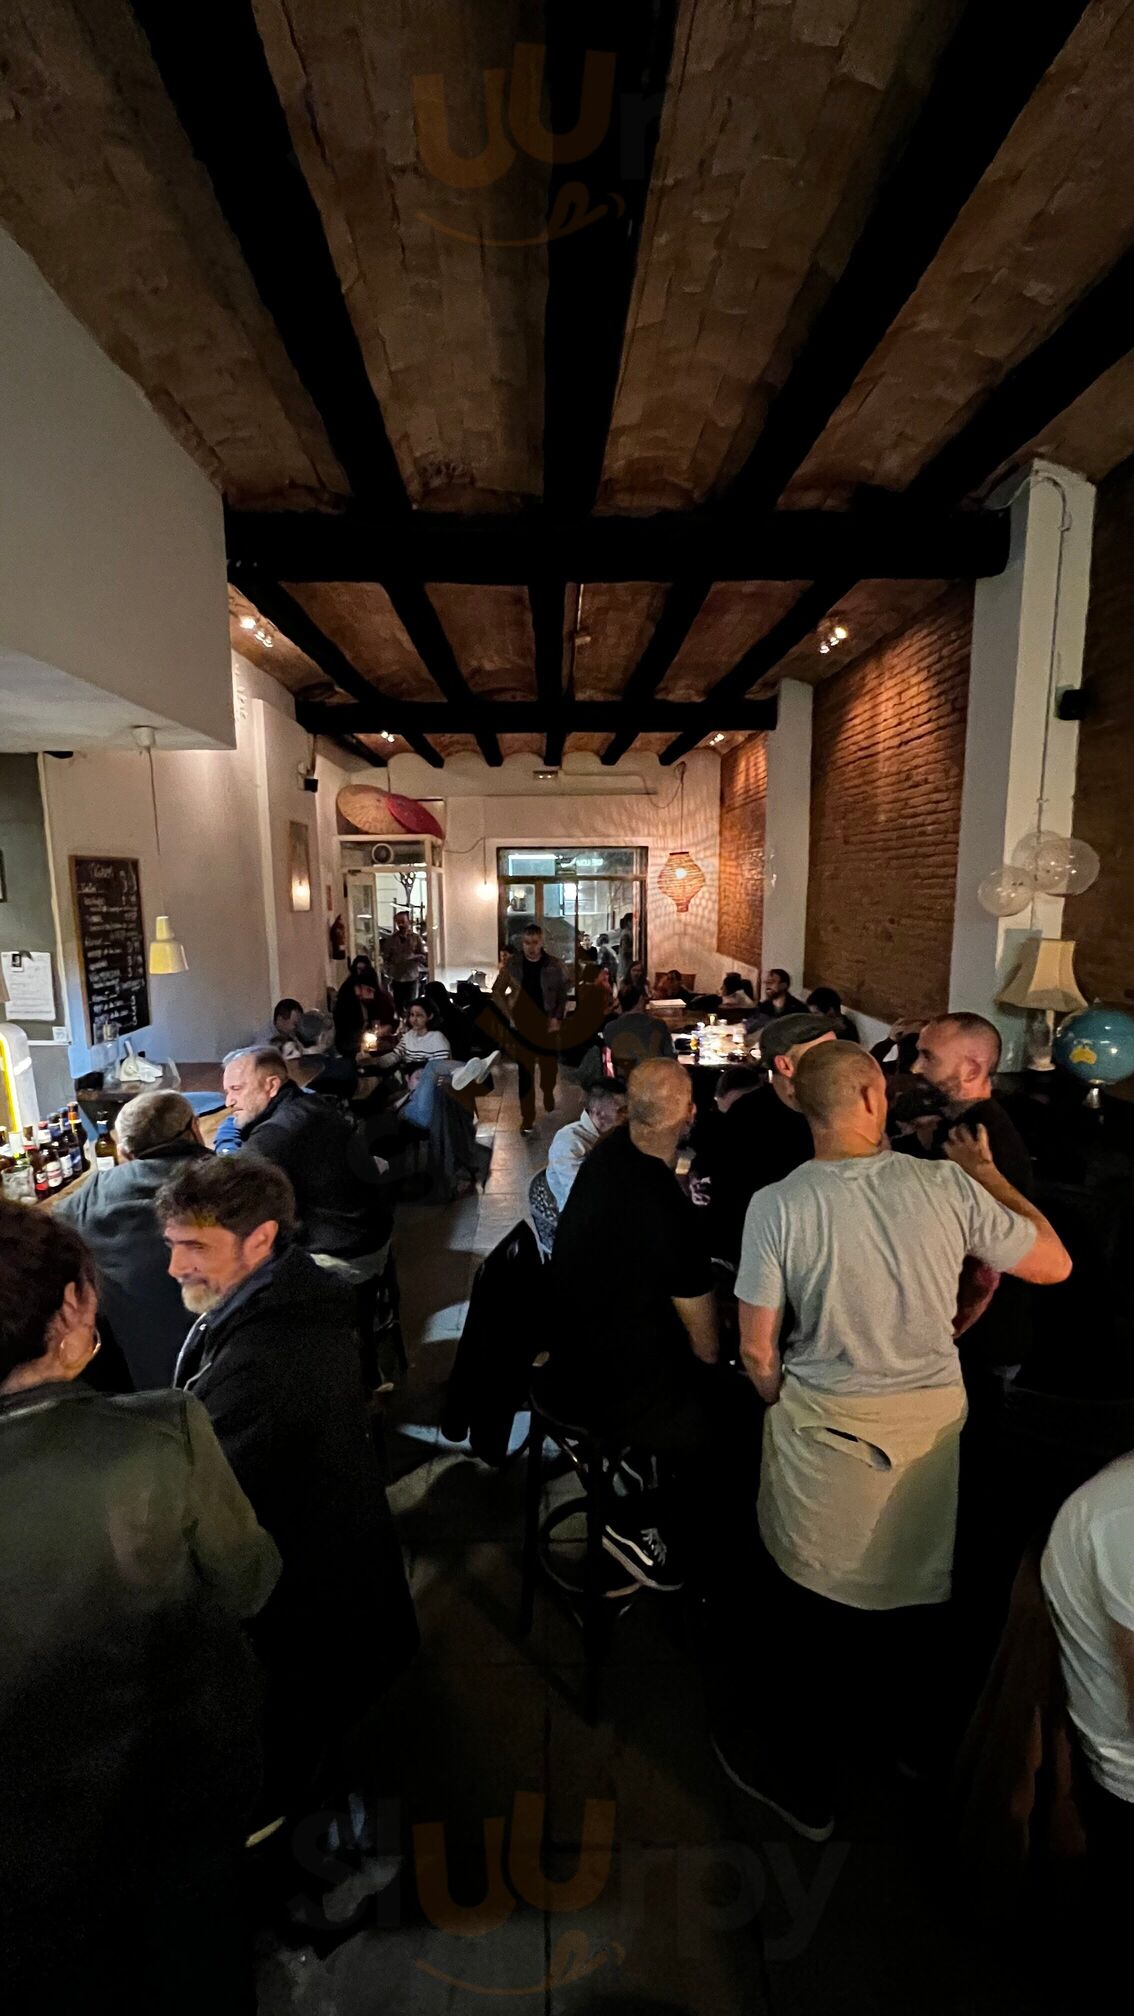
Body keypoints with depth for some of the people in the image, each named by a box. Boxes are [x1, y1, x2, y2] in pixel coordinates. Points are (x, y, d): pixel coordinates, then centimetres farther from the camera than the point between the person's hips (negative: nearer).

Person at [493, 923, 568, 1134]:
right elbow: (497, 992, 3)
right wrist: (510, 1016, -5)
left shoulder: (553, 965, -2)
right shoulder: (511, 964, -3)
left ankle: (550, 1103, 42)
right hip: (522, 1026, -1)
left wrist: (557, 1018, -7)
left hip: (548, 1025, 1)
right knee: (525, 1073, 2)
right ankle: (527, 1119, 10)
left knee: (550, 1069, 11)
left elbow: (563, 993, 4)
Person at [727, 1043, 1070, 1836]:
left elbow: (758, 1351, -12)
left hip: (823, 1425, -2)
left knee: (814, 1600, 20)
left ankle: (807, 1779, 42)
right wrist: (988, 1174, 8)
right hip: (935, 1418, 3)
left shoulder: (776, 1204, -19)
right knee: (921, 1583, 28)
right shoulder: (946, 1185, -15)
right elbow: (1055, 1264, -1)